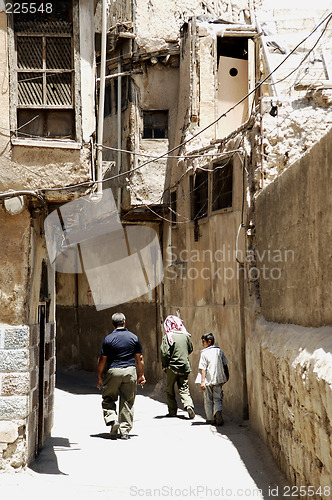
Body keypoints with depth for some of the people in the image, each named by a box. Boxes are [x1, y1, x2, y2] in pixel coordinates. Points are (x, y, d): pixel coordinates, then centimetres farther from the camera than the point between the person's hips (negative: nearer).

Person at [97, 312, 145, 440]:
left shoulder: (108, 339, -4)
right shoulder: (134, 337, 3)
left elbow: (102, 360, -3)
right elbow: (139, 359, 6)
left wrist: (99, 377, 7)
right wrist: (141, 375, 14)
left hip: (113, 372, -2)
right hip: (130, 371, 2)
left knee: (108, 399, 13)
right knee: (127, 402, 7)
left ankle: (112, 419, -11)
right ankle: (125, 431, 8)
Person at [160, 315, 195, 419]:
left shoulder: (168, 337, -12)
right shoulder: (186, 335, 1)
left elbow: (164, 353, -15)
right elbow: (190, 349, 14)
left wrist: (164, 366, -1)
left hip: (172, 367, -3)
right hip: (185, 367, 3)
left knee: (170, 390, 13)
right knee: (184, 389, 7)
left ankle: (172, 411, 15)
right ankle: (189, 405, -16)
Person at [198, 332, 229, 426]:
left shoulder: (204, 353, -6)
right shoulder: (219, 351, 7)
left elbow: (203, 369, -11)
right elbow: (225, 365, 12)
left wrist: (202, 381, -14)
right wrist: (226, 376, 22)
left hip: (208, 380, -3)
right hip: (218, 379, 3)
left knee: (208, 401, 9)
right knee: (217, 399, 7)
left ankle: (211, 419, 14)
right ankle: (218, 411, -21)